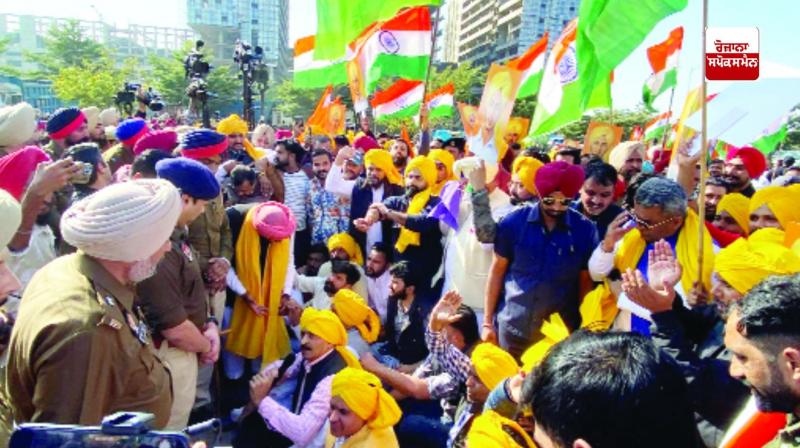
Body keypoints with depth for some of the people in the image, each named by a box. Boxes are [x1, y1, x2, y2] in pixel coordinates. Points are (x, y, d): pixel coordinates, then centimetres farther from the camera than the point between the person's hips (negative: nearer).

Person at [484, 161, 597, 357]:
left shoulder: (585, 229, -7)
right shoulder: (514, 221, -8)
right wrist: (487, 321, 1)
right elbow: (497, 270, 0)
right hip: (513, 329, 0)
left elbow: (586, 281, 2)